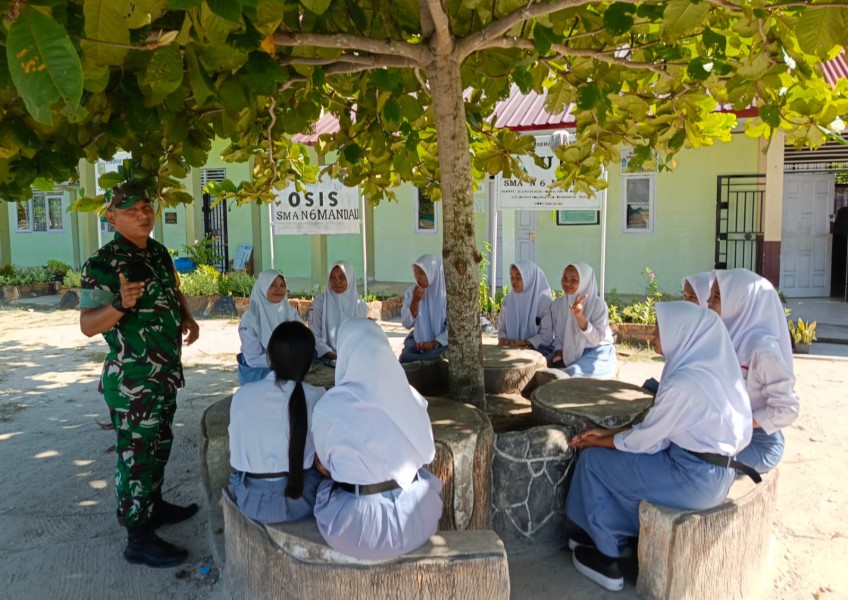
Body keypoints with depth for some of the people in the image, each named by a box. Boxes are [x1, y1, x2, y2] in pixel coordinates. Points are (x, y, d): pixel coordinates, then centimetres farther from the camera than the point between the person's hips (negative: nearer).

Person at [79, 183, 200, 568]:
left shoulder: (159, 252, 7)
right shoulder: (103, 263, -17)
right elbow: (88, 325, -20)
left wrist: (187, 318, 4)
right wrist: (120, 304, -39)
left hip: (166, 372, 8)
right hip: (132, 380, -8)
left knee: (159, 446, 22)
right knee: (136, 455, 1)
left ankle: (154, 505, 40)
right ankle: (138, 539, 13)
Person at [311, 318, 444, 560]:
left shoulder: (329, 408, -16)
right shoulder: (411, 398, -6)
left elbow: (326, 465, 1)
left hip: (360, 525, -3)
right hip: (417, 517, 3)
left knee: (325, 486, 25)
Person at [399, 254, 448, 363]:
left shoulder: (447, 294, -10)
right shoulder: (411, 291, 0)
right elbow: (407, 324, -4)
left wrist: (434, 343, -21)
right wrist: (415, 301, -16)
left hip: (441, 342, -2)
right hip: (418, 340, 3)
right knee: (405, 358, -27)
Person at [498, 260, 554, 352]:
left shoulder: (545, 301, -7)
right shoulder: (508, 300, 8)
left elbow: (548, 334, -10)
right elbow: (502, 325, 13)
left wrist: (525, 343, -20)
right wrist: (502, 338, -8)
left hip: (537, 350, -4)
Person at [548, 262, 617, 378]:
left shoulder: (598, 304, -16)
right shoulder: (557, 304, -2)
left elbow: (597, 339, -20)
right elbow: (558, 335, 9)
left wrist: (580, 317, -32)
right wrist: (559, 352, -12)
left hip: (597, 353, -5)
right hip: (570, 353, 5)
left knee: (572, 375, -30)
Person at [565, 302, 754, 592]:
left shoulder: (685, 382, -26)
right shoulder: (705, 366, 3)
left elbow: (645, 440, -15)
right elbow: (658, 427, 10)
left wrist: (598, 442, 2)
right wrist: (608, 433, 9)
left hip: (693, 478, -9)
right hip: (712, 470, 9)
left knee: (593, 459, 1)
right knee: (611, 456, 18)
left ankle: (607, 556, 15)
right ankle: (612, 537, 28)